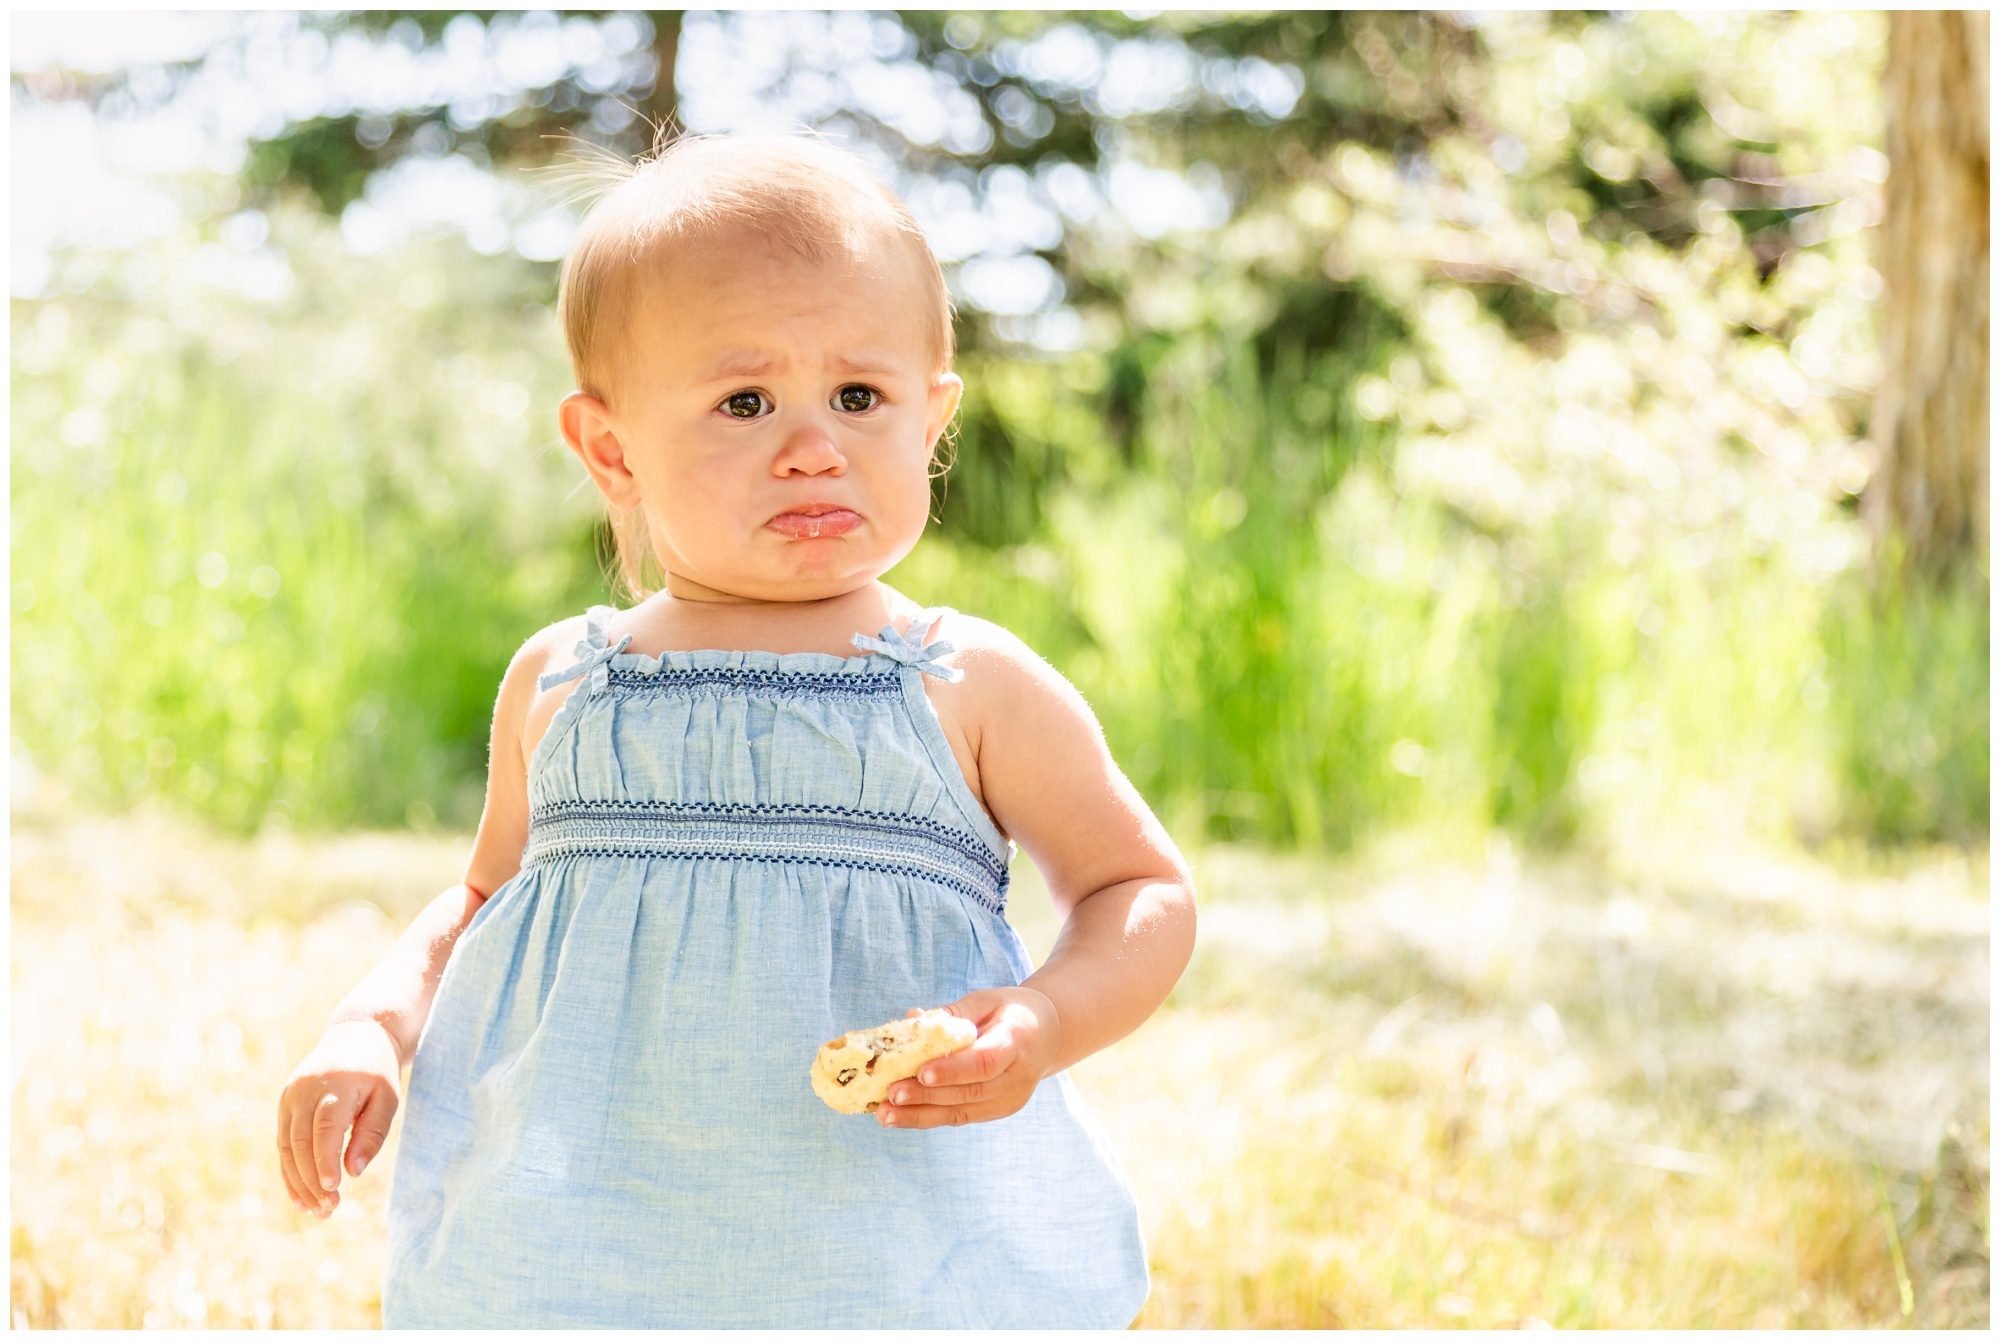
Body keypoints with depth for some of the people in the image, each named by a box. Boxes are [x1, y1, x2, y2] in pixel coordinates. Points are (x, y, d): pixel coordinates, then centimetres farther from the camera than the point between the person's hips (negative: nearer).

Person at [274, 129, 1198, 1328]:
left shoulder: (971, 687, -1)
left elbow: (1146, 892, 5)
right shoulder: (558, 686, 8)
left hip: (900, 1255, -2)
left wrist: (1044, 1025, -13)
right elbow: (486, 901, 23)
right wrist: (372, 1027, 6)